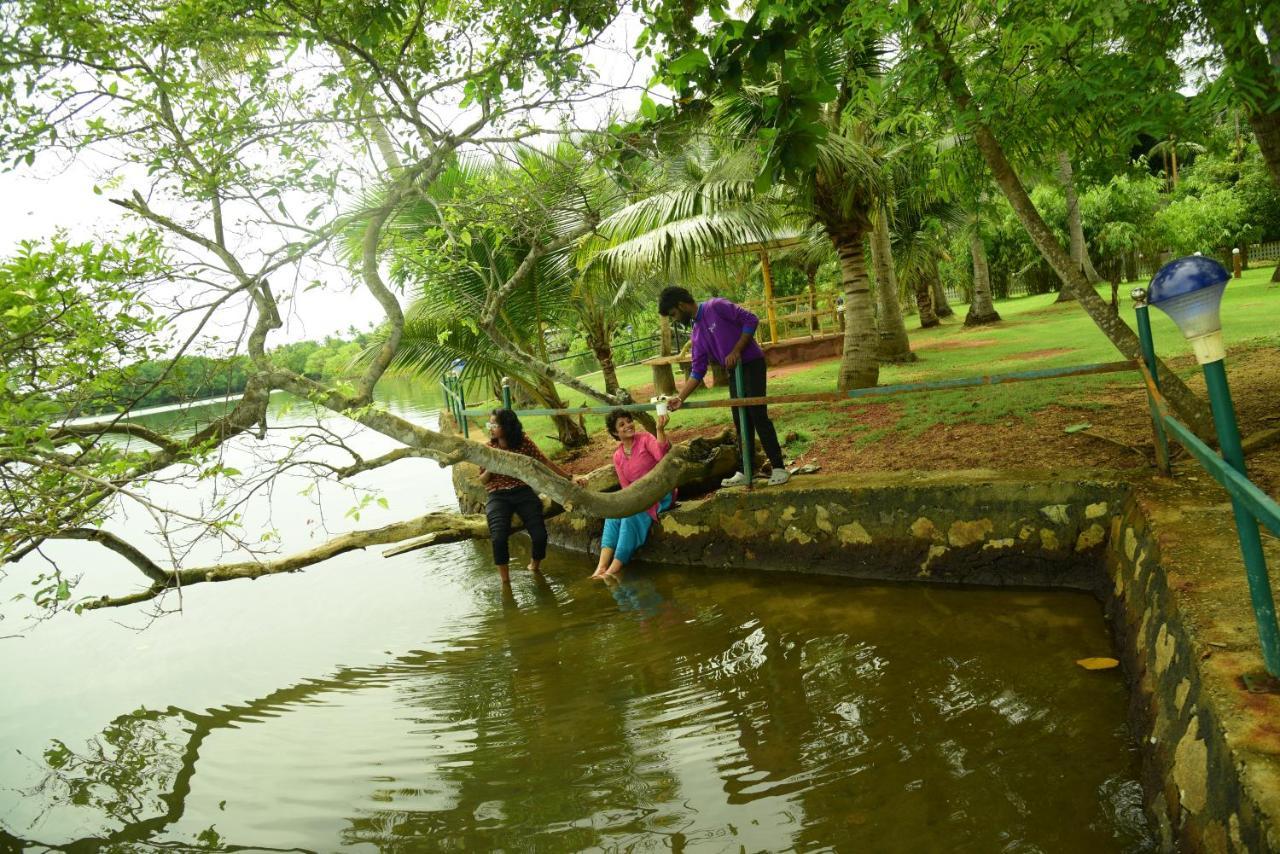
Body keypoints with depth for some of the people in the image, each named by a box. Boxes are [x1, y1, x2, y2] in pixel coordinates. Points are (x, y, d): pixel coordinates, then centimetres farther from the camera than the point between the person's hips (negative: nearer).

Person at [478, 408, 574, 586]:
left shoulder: (524, 443, -2)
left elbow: (545, 462, 6)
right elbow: (482, 480, 7)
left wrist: (568, 477, 4)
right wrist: (490, 469, -14)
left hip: (524, 492, 0)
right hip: (498, 497, 0)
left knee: (540, 535, -17)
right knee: (499, 538, -25)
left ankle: (535, 565, 19)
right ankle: (505, 581, -3)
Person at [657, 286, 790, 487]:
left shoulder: (716, 306, -11)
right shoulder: (696, 334, 10)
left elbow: (751, 320, -15)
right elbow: (698, 371, 9)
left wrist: (736, 351, -19)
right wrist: (680, 397, 1)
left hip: (752, 364, -8)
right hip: (734, 372, 8)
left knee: (758, 416, -11)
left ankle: (779, 468, -4)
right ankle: (744, 472, 15)